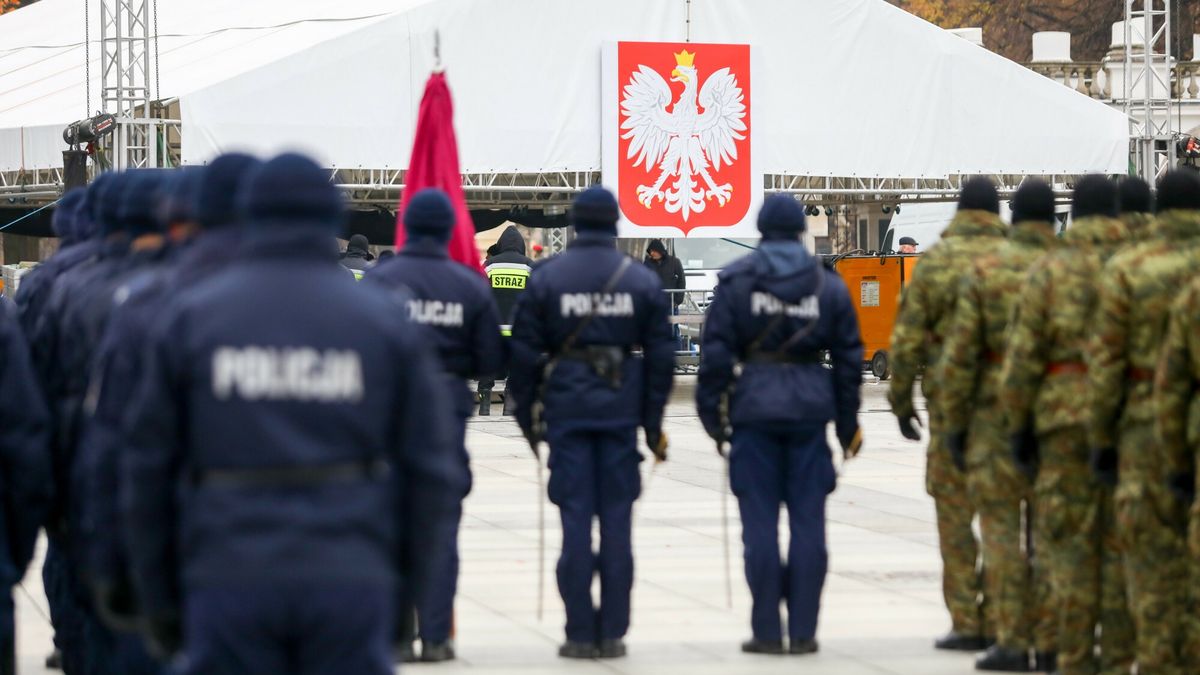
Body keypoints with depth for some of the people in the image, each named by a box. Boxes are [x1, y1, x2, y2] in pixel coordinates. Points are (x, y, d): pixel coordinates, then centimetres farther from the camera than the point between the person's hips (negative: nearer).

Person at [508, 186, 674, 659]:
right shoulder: (641, 280, 4)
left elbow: (525, 351, 0)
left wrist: (525, 412, 8)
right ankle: (612, 633, 6)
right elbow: (660, 354, 5)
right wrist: (653, 421, 12)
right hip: (621, 407, 1)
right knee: (616, 518, 5)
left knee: (575, 517, 0)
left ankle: (581, 633, -1)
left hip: (566, 406, -1)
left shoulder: (546, 278, 0)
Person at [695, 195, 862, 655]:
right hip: (810, 410, 2)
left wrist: (711, 412, 2)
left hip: (754, 410, -2)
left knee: (760, 522, 1)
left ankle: (766, 631, 1)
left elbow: (716, 352, -4)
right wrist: (847, 423, 15)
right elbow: (849, 357, 9)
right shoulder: (828, 285, 7)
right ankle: (803, 631, 3)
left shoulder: (737, 281, 0)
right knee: (808, 522, 4)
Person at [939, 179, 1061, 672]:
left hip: (997, 414, -2)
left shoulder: (983, 272, -3)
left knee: (1002, 529, 3)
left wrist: (954, 423, 2)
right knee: (1050, 530, 7)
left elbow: (959, 355, -5)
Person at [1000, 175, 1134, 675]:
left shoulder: (1050, 271, 1)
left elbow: (1022, 356, -2)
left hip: (1066, 414, -1)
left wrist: (1017, 424, 5)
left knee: (1071, 539, 3)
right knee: (1122, 539, 6)